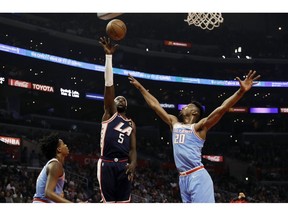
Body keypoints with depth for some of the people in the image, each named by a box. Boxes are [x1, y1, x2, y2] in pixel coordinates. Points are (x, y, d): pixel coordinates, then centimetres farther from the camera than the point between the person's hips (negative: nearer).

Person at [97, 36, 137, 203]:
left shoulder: (131, 124, 21)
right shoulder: (109, 113, 11)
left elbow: (133, 149, 14)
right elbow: (109, 84, 0)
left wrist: (133, 164, -11)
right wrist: (108, 56, -9)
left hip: (123, 165, 3)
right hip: (107, 164, -3)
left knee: (124, 205, -2)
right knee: (109, 204, -1)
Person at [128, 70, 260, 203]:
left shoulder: (199, 126, 0)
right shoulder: (174, 123, 19)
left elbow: (222, 108, -13)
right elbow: (154, 105, 25)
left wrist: (241, 91, -25)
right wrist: (140, 87, 29)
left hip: (198, 177, -7)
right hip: (183, 178, 7)